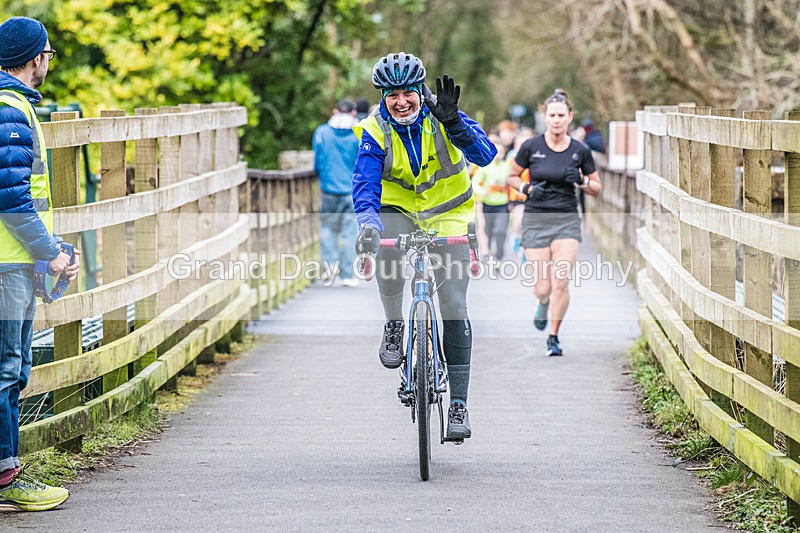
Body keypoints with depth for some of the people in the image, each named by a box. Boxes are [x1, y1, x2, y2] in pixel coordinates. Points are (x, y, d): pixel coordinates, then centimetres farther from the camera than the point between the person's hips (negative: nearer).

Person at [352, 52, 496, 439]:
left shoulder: (441, 117, -18)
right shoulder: (375, 131, -17)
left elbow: (485, 154, -32)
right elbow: (365, 182, -29)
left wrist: (452, 122, -48)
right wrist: (368, 222, -49)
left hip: (447, 213, 0)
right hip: (398, 208, 0)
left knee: (454, 306, -7)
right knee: (386, 248, -36)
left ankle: (458, 403, -2)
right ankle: (394, 324, -10)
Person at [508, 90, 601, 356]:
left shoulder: (580, 151, 0)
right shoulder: (531, 147, -3)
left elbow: (597, 188, 10)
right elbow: (512, 176, 10)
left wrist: (582, 181, -11)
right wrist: (527, 189, -9)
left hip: (567, 221, 0)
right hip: (536, 220, 0)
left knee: (561, 282, -14)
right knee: (543, 288, -4)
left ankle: (553, 337, 4)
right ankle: (543, 304, 35)